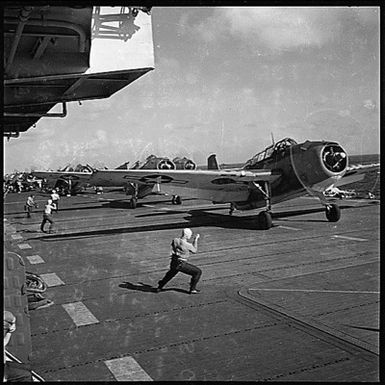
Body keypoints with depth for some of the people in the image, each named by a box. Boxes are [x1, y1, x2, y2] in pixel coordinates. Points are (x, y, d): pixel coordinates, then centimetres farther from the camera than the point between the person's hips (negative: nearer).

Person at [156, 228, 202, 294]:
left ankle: (159, 287, 47)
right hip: (181, 264, -7)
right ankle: (192, 289, 9)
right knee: (198, 272, 4)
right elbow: (194, 250, 0)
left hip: (173, 263, 7)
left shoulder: (175, 240, -4)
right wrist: (196, 239, 7)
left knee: (170, 274, 35)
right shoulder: (187, 245, -19)